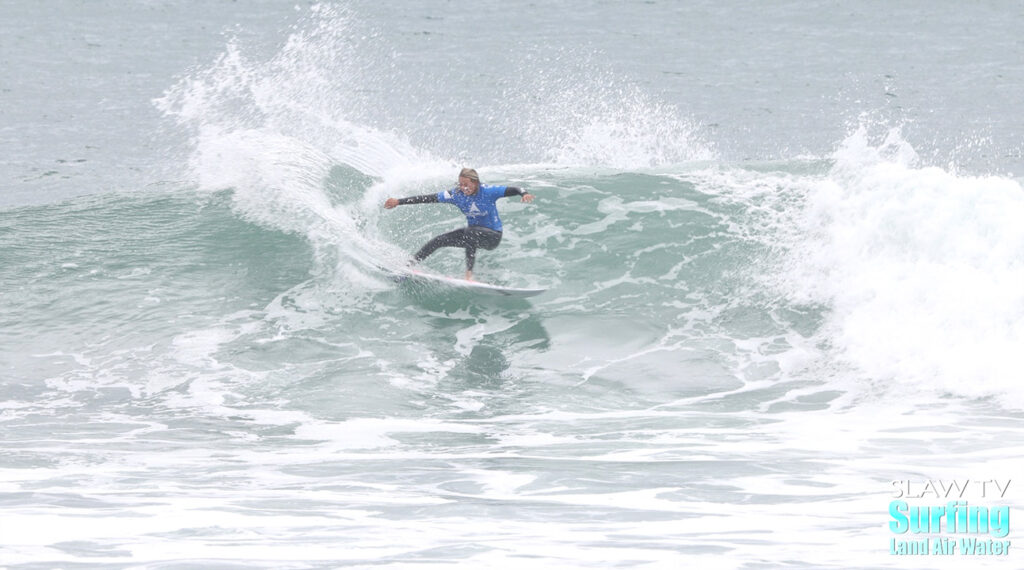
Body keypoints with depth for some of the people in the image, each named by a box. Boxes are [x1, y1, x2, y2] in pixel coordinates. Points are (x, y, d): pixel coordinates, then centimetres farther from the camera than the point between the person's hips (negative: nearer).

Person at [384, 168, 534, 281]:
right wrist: (399, 202, -11)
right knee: (439, 240, -4)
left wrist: (524, 194, -50)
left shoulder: (488, 192, -21)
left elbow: (512, 190, -26)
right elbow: (429, 199, -9)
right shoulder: (457, 195, -10)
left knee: (471, 232, -36)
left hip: (492, 237, -6)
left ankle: (469, 274, -41)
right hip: (473, 233, 6)